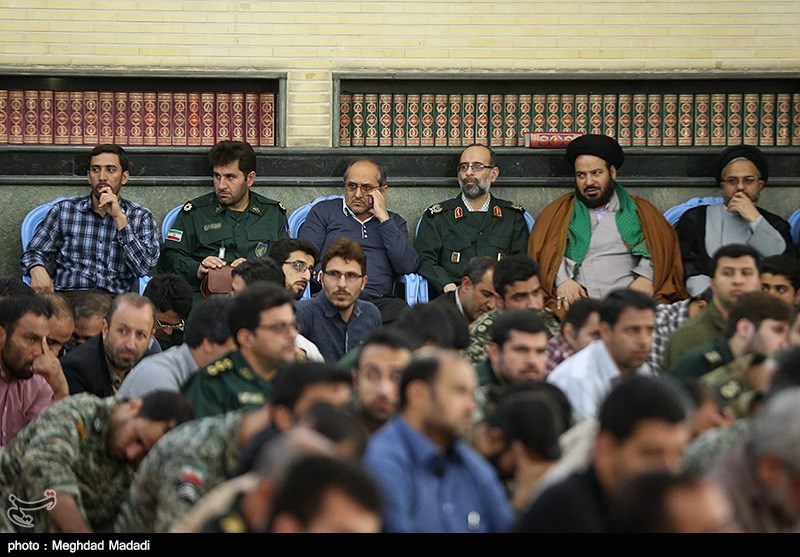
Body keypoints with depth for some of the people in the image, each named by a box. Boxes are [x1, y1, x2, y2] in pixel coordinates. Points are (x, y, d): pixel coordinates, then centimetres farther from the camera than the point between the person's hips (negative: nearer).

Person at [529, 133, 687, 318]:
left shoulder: (641, 211, 21)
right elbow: (542, 251, 9)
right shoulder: (557, 212, 21)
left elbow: (665, 245, 9)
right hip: (576, 302, 0)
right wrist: (561, 280, -10)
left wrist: (646, 277, -10)